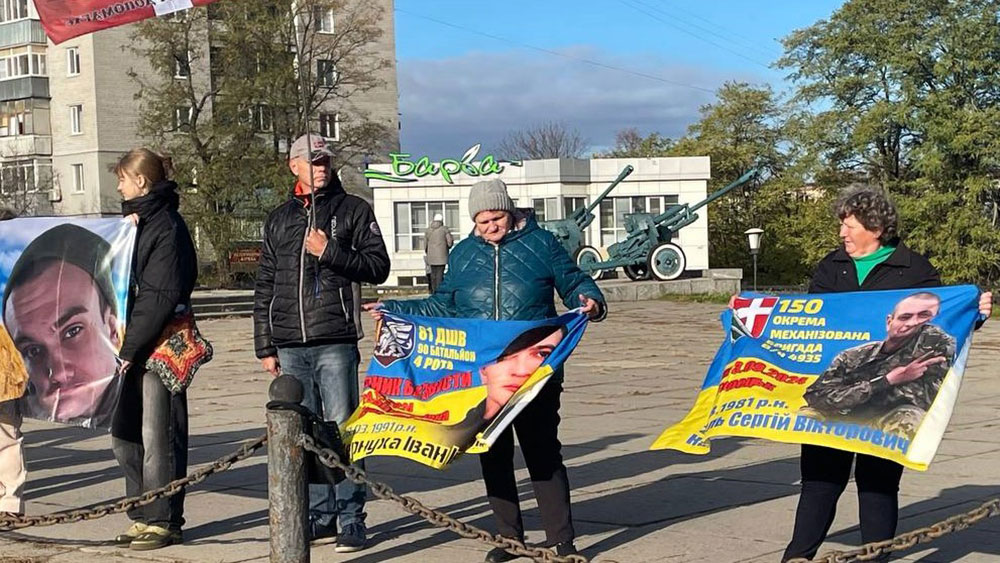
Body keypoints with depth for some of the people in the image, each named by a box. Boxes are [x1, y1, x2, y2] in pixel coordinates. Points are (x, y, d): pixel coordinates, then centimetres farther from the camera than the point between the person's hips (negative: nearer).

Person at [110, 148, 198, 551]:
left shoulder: (167, 227, -11)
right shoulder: (133, 221, 18)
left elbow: (161, 296, -18)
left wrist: (130, 347, -19)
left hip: (159, 349, -9)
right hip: (128, 350, 9)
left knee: (157, 437, -4)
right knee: (124, 435, 12)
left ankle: (164, 522, 5)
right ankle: (142, 517, 21)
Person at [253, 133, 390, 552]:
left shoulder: (353, 210, 7)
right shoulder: (278, 220, 17)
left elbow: (378, 266, 0)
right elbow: (264, 288, 18)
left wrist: (330, 252, -11)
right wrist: (265, 346, 13)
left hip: (335, 343, -4)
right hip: (290, 347, 4)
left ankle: (352, 520, 1)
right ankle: (319, 516, 16)